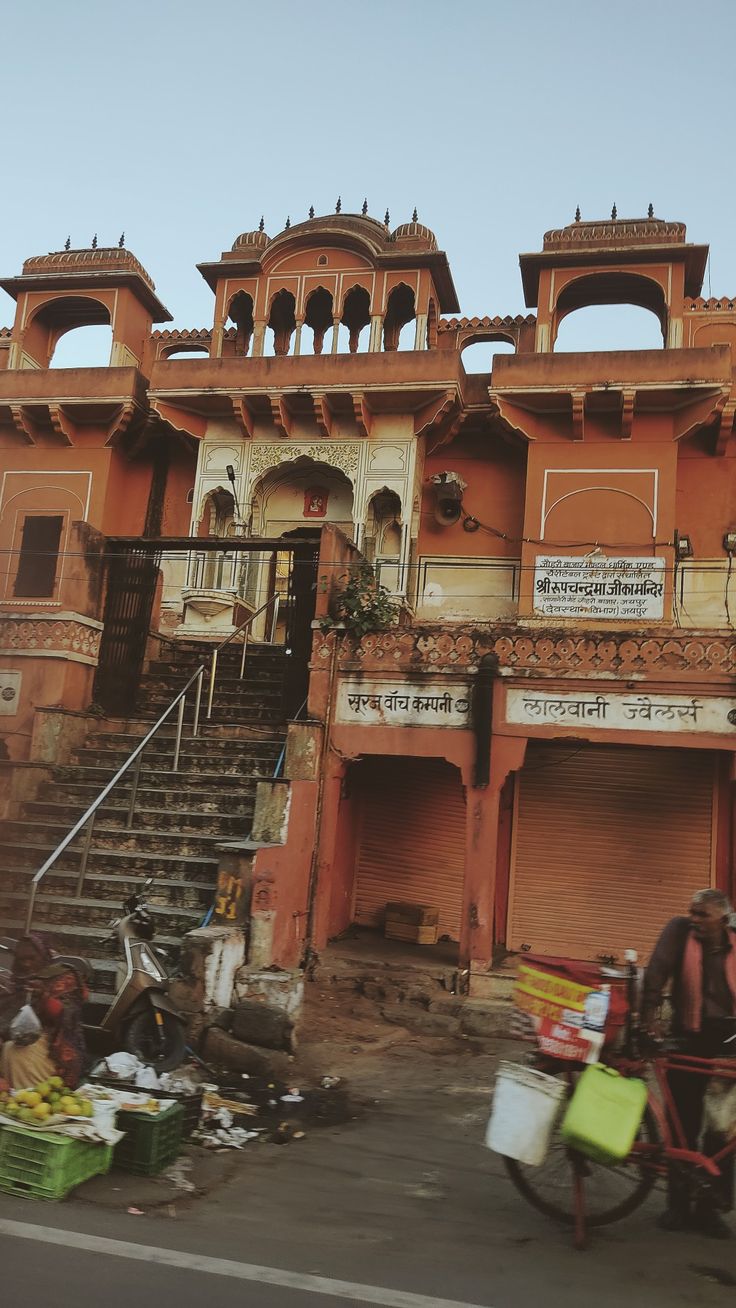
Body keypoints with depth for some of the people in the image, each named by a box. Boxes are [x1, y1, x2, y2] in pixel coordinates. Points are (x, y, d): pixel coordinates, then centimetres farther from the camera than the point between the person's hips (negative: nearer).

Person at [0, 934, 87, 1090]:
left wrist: (44, 996, -26)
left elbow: (66, 1016, -12)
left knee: (13, 1051, -24)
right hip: (27, 1039, 5)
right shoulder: (21, 980, 12)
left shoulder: (63, 977, -2)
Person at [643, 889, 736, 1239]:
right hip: (688, 1038, -1)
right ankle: (678, 1203, 19)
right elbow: (657, 971, -11)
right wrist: (649, 1013, -22)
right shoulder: (679, 931, -4)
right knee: (683, 1122, 4)